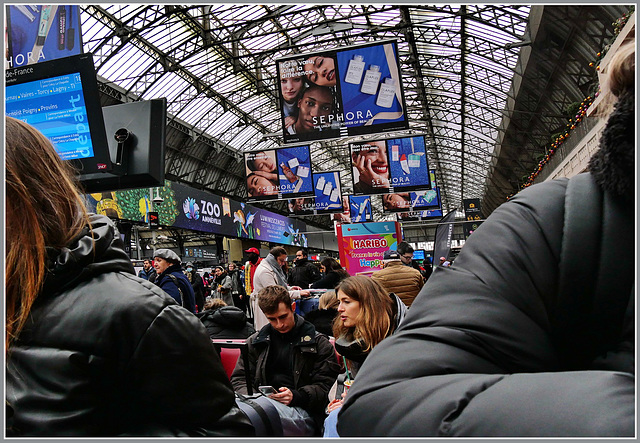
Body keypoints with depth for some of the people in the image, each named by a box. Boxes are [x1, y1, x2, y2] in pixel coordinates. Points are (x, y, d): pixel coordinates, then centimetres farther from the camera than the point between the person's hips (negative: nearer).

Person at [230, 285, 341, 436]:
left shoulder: (318, 343, 10)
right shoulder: (255, 341, 21)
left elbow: (326, 386, 5)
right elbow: (238, 379, 20)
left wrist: (295, 396, -13)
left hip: (300, 410, -2)